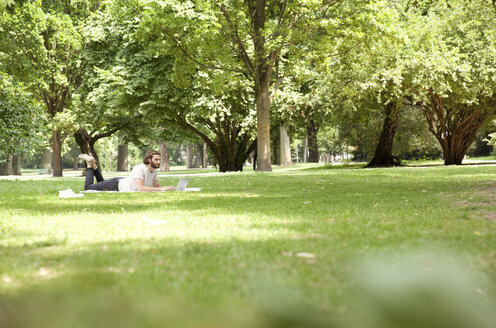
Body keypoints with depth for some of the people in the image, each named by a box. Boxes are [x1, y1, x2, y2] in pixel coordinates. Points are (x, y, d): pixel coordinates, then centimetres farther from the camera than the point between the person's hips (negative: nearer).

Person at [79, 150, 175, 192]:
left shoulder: (154, 171, -11)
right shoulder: (140, 169, -37)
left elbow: (157, 186, 2)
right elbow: (141, 188, -45)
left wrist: (168, 188, -21)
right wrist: (162, 189, -48)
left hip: (123, 183, 8)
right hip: (117, 185, -8)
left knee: (101, 183, 35)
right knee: (88, 187, 4)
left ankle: (93, 164, 38)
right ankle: (90, 164, 20)